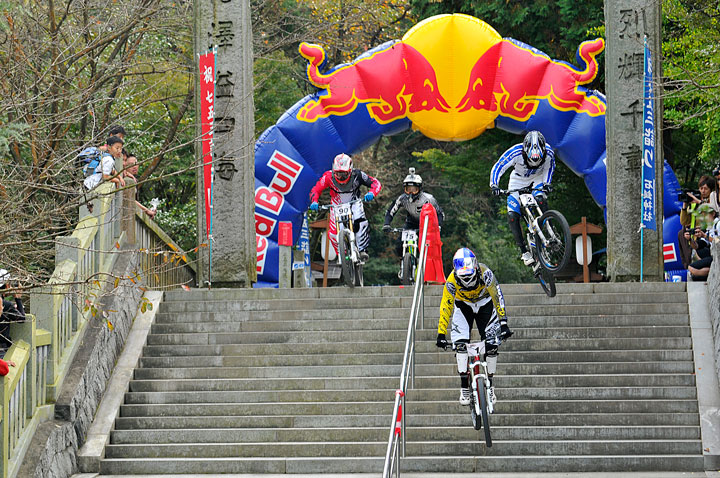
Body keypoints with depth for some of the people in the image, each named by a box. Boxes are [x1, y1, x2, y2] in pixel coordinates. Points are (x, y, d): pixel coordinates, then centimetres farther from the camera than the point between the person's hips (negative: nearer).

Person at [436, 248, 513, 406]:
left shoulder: (484, 273, -36)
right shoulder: (452, 280, -32)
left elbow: (497, 296, -34)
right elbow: (445, 306, -25)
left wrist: (503, 324, -39)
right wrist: (441, 334, -28)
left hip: (484, 303, 0)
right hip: (463, 305, 0)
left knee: (491, 344, -11)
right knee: (460, 344, -17)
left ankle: (490, 384, 7)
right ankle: (464, 387, -8)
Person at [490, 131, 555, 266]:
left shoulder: (548, 152, -29)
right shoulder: (515, 152, -35)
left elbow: (549, 167, -6)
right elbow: (498, 168, -25)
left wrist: (546, 183, -18)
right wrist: (494, 185, -38)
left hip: (538, 179, 0)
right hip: (518, 181, 0)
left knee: (540, 199, -33)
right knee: (512, 216, -13)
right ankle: (524, 251, -3)